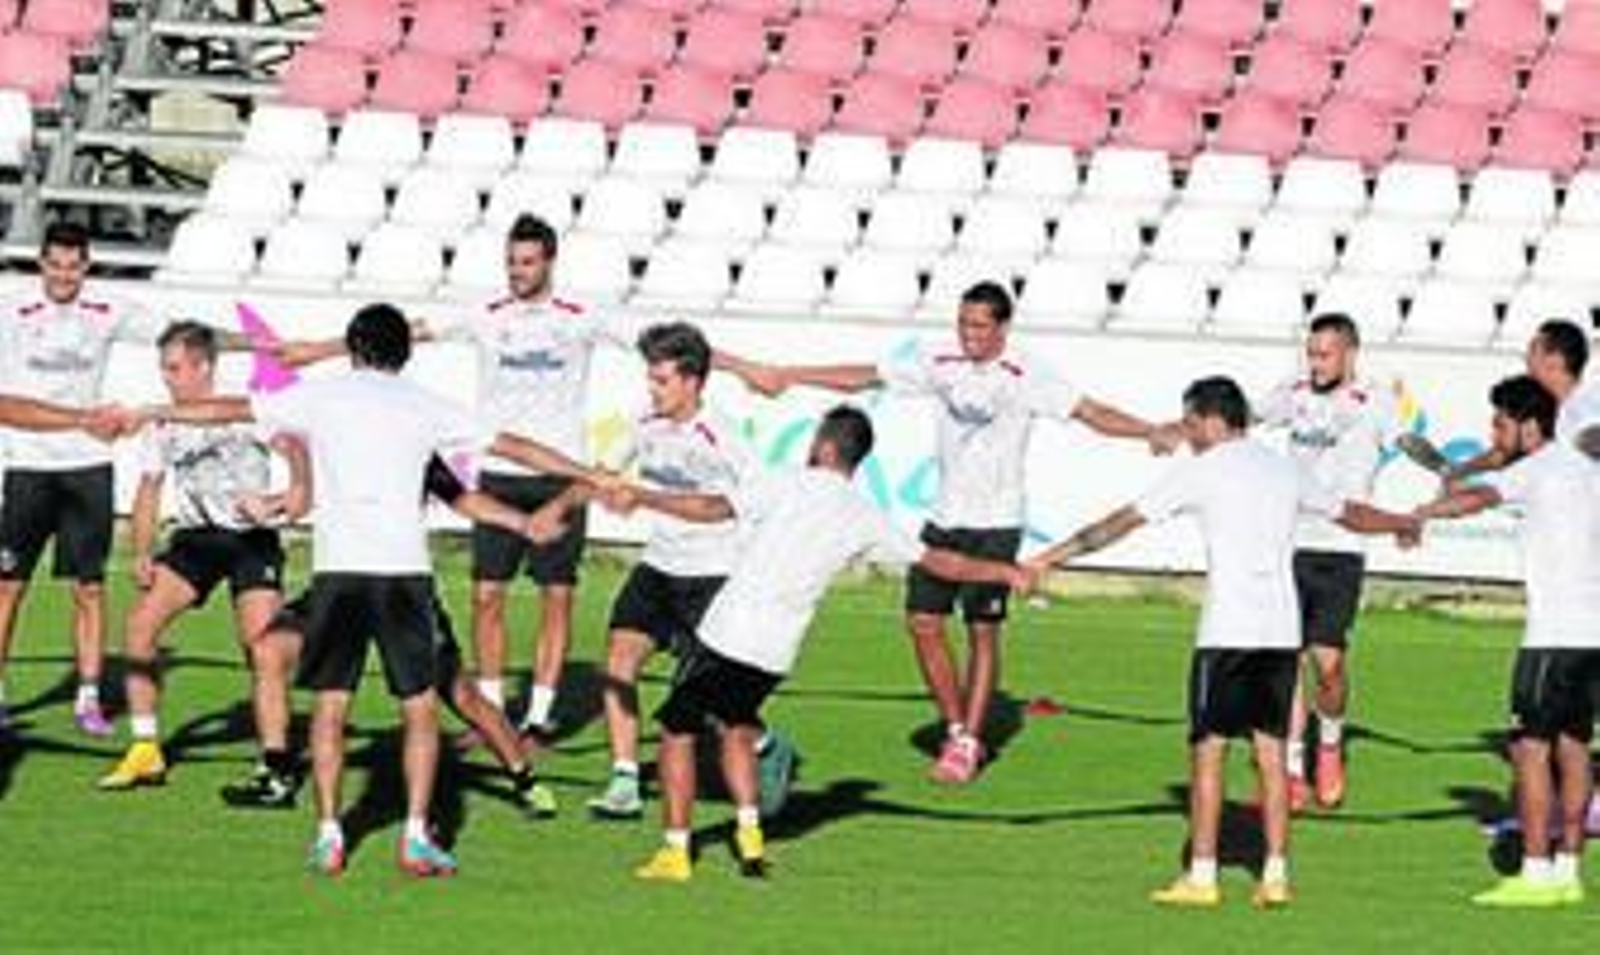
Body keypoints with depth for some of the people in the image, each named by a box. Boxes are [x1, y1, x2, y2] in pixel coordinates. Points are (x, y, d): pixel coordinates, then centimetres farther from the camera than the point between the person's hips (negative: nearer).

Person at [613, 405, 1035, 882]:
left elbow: (712, 509, -13)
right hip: (777, 653, 5)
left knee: (677, 731, 6)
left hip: (726, 635, -5)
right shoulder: (865, 520, 5)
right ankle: (749, 834, 14)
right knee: (736, 726, 28)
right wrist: (1003, 573, 24)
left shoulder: (789, 486, -7)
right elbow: (941, 563, 11)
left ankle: (675, 851, 2)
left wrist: (641, 497, -5)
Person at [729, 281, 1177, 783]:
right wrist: (790, 377, 11)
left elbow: (1089, 411, -15)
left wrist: (1150, 432, -28)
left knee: (983, 630, -3)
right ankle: (956, 729, 15)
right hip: (945, 516, 5)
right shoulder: (941, 363, 2)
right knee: (923, 621, 1)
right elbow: (866, 377, 10)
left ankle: (968, 745, 5)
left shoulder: (1027, 375, -10)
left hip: (995, 523, -5)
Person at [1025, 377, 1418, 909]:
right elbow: (1348, 513, 29)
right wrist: (1404, 524, 49)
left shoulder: (1201, 471, -2)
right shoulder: (1284, 470, 14)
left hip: (1228, 631, -5)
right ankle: (1275, 875, 7)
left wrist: (1052, 557, 4)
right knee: (1271, 752, 9)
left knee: (1208, 749, 0)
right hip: (1283, 631, 5)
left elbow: (1124, 522, -1)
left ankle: (1201, 877, -1)